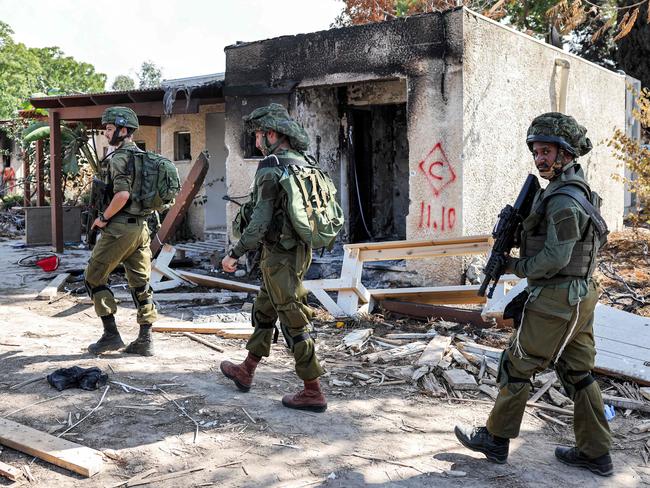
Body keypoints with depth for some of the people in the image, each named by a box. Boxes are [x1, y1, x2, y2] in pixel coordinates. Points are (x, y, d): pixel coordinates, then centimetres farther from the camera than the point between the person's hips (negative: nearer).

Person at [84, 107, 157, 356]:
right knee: (140, 283, 8)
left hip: (119, 227, -8)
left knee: (93, 278, 5)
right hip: (141, 226, 9)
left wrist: (103, 218, -12)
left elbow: (122, 195, -26)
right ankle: (145, 340, 10)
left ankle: (111, 334, 5)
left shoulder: (119, 158, -13)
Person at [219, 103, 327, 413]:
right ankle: (245, 372, 37)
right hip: (301, 251, 9)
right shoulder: (305, 163, 9)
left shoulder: (271, 167, -18)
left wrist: (235, 253, -13)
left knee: (294, 323, -1)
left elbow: (261, 220, -22)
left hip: (279, 256, -9)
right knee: (263, 312, 22)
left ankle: (313, 393, 6)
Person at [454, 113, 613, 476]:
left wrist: (515, 266, -6)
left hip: (555, 302, -10)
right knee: (578, 374, 14)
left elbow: (555, 258, -23)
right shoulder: (577, 190, 12)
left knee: (517, 366, 3)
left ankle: (496, 440, 16)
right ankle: (596, 453, 20)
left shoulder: (564, 201, -20)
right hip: (580, 297, 10)